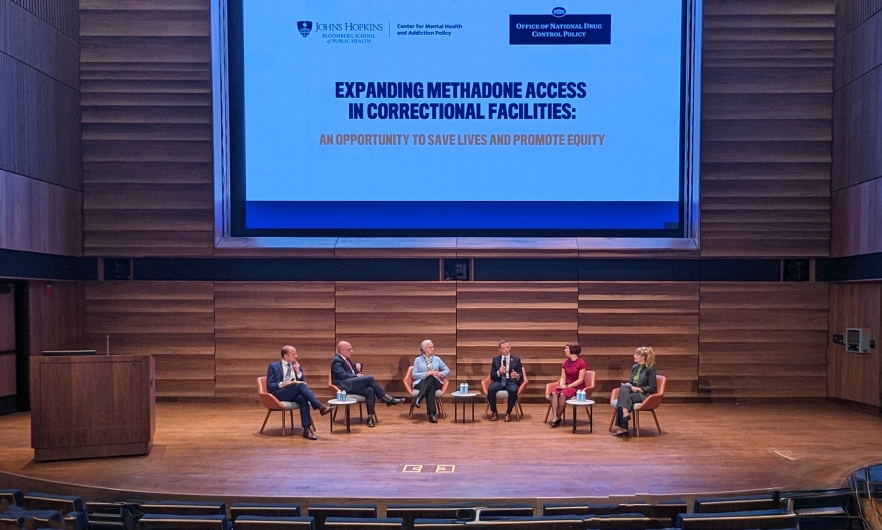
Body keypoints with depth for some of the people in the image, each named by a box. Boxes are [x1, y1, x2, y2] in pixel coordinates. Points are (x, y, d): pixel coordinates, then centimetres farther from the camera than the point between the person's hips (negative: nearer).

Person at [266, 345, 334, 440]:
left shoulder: (297, 367, 19)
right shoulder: (274, 366, 8)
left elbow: (302, 382, 14)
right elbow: (269, 386, -1)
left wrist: (298, 372, 0)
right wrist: (282, 384, -18)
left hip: (295, 394, 4)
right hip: (280, 394, -4)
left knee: (303, 398, -34)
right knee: (301, 385, -32)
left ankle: (307, 429, -39)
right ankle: (320, 407, -39)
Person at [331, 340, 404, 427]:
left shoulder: (346, 359, 23)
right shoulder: (337, 361, -4)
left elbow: (355, 370, 32)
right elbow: (342, 375, -18)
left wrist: (358, 364, 8)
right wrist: (356, 376, -14)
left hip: (352, 385, 9)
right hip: (345, 385, -9)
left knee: (370, 390, -21)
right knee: (370, 378, -22)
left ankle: (370, 417, -27)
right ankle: (388, 399, -15)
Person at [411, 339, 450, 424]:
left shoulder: (437, 359, 16)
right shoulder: (418, 360, 8)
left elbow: (447, 370, 15)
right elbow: (414, 375, -2)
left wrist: (440, 374, -8)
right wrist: (426, 374, -15)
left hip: (435, 383, 2)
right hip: (421, 383, -2)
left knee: (431, 378, -36)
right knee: (430, 387, -37)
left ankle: (418, 398, -49)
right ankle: (431, 414, -44)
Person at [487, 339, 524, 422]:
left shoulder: (516, 360, 7)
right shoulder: (495, 359, 10)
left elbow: (521, 376, 4)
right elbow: (492, 376, 6)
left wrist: (517, 376, -21)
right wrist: (499, 372, -16)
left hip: (511, 382, -1)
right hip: (499, 381, 1)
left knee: (513, 390, -37)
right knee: (490, 389, -32)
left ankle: (508, 413, -16)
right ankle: (494, 412, -12)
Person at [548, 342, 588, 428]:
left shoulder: (581, 362, -11)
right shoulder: (566, 363, 10)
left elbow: (580, 380, -15)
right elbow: (563, 377, 10)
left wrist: (568, 386, -19)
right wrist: (561, 385, -12)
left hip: (577, 387, -6)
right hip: (567, 386, 6)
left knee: (563, 394, -33)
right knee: (554, 393, -25)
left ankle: (558, 418, -21)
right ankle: (555, 417, -34)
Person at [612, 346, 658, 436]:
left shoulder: (650, 369, -6)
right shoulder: (634, 367, 14)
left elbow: (652, 388, -8)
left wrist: (638, 389, -17)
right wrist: (628, 384, -2)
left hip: (644, 394, -6)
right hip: (632, 391, 6)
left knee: (625, 398, -30)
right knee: (623, 388, -28)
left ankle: (623, 428, -33)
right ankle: (625, 412, -42)